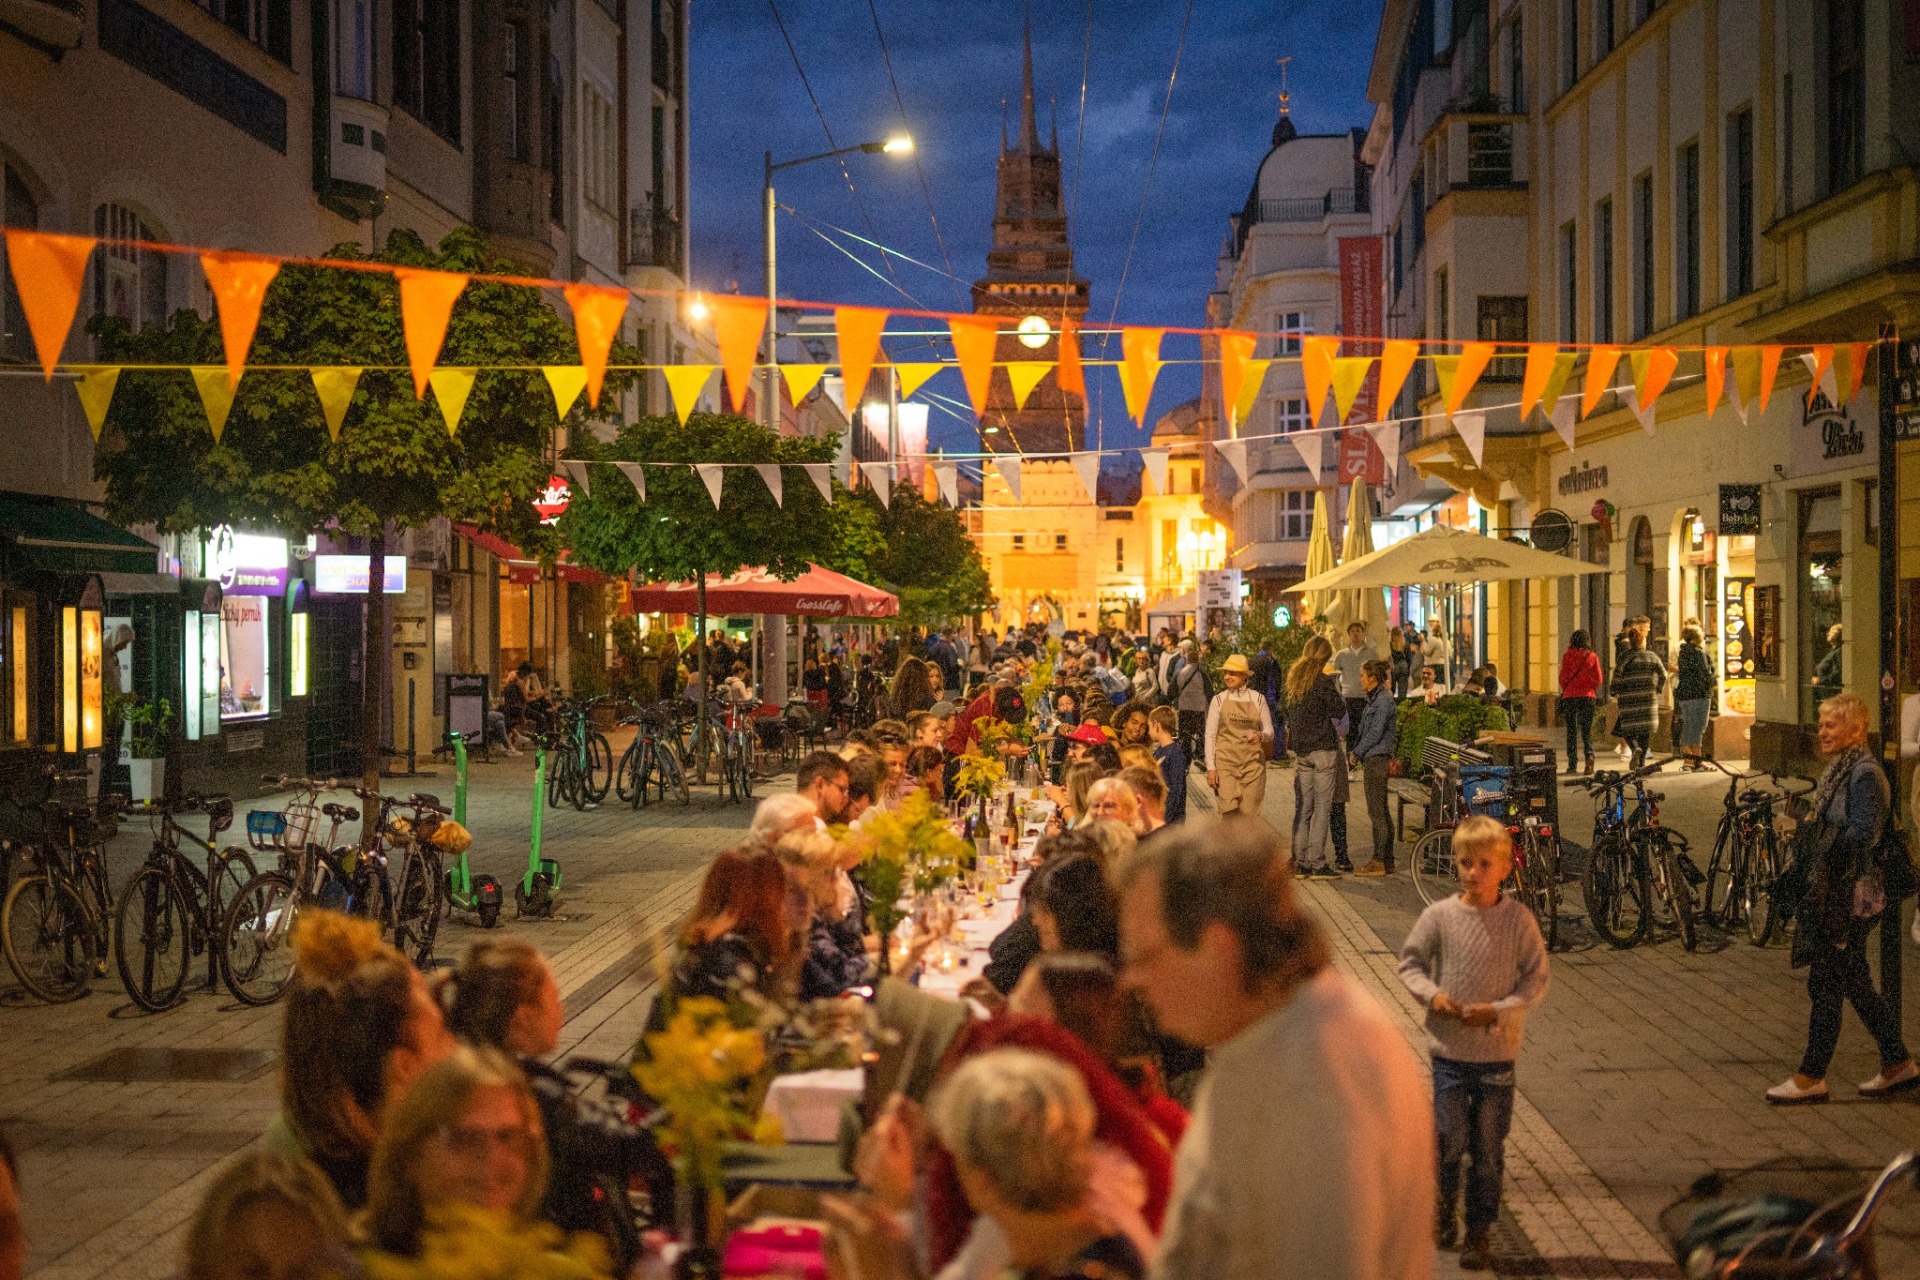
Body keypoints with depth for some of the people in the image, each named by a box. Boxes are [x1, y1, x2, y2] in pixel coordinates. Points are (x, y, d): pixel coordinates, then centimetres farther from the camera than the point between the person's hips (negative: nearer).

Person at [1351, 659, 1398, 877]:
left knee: (1376, 811, -7)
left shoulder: (1384, 699, -14)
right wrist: (1357, 751, 8)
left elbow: (1375, 733, -17)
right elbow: (1364, 729, 19)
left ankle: (1380, 862, -5)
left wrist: (1357, 753, -9)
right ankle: (1387, 860, 16)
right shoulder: (1373, 699, 15)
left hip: (1376, 759, -10)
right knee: (1381, 811, 12)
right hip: (1372, 759, 10)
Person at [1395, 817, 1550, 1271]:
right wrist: (1431, 994, -12)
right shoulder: (1439, 916, -5)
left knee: (1488, 1148, 7)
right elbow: (1409, 963, 5)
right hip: (1449, 1050, 0)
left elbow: (1537, 979, -3)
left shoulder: (1518, 918, -7)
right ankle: (1442, 1212, 27)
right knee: (1450, 1139, 0)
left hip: (1497, 1051, 0)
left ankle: (1478, 1233, 21)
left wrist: (1499, 1010, -16)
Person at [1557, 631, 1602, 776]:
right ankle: (1589, 754, -19)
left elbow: (1563, 678, -4)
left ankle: (1572, 764, 5)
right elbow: (1598, 679, -1)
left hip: (1570, 696, -1)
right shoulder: (1592, 656, 0)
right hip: (1588, 696, 1)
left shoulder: (1567, 656, -3)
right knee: (1586, 730, 6)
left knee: (1571, 731, 7)